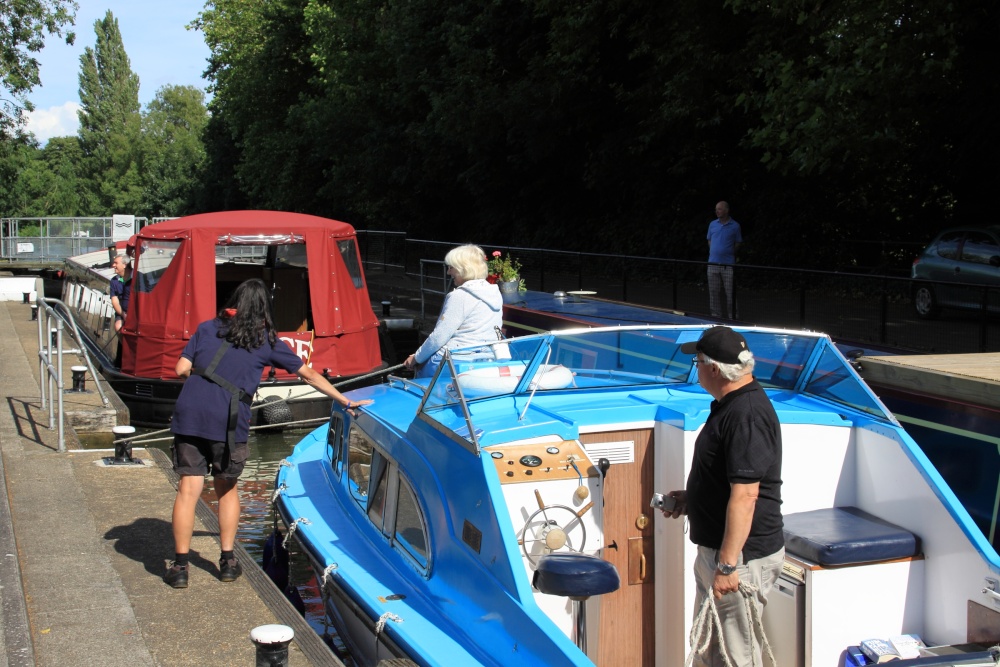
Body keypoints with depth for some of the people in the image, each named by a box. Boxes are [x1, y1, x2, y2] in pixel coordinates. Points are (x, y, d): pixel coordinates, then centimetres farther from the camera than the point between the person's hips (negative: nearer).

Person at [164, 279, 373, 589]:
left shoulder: (207, 329, 13)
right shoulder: (267, 342, 11)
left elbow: (182, 369, 7)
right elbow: (309, 375, 17)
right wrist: (345, 401, 25)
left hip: (190, 414, 1)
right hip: (229, 423, 0)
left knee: (188, 489, 3)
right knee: (226, 488, 18)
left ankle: (180, 566, 4)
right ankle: (228, 561, 21)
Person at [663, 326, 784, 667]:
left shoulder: (747, 415, -24)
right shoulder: (729, 405, 11)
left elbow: (745, 494, -28)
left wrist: (728, 565, -28)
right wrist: (689, 497, 18)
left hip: (741, 556, -11)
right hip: (714, 549, 11)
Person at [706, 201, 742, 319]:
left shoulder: (735, 226, 0)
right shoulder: (712, 224, 9)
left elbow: (738, 244, 6)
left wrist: (730, 254, -1)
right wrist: (714, 252, 7)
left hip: (728, 264, -3)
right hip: (713, 264, 3)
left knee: (730, 293, -2)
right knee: (714, 292, 6)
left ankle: (732, 317, 3)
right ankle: (716, 316, 15)